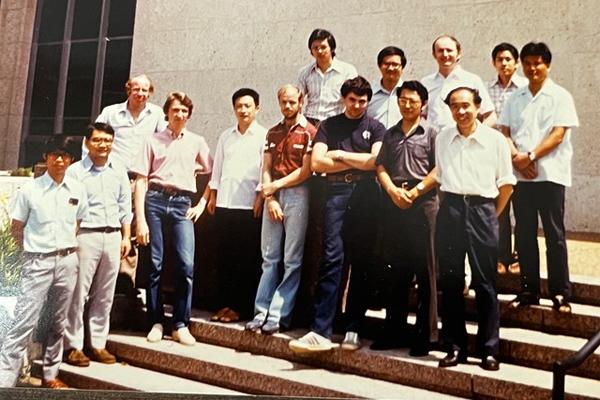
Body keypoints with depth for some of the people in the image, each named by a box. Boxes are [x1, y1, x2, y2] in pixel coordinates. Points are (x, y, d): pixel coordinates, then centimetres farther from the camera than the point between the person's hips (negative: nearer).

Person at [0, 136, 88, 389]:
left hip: (68, 261, 3)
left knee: (58, 323, 12)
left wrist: (69, 248, 7)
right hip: (38, 262, -3)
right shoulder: (30, 190, -4)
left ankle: (50, 375, 26)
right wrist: (34, 249, 3)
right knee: (24, 324, -6)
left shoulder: (77, 190, 3)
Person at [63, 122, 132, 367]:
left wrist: (126, 237, 10)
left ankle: (99, 344, 18)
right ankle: (73, 346, 9)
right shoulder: (75, 171, -1)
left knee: (104, 296, 9)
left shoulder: (119, 172, 13)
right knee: (78, 294, -1)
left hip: (112, 237, 4)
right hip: (85, 235, -4)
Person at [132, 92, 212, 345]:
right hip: (155, 201, 0)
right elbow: (141, 181, 5)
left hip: (182, 204, 1)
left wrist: (202, 204, 6)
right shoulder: (153, 141, 11)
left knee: (186, 265, -11)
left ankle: (181, 325, -1)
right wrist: (140, 219, -4)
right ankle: (156, 323, 12)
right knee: (155, 265, 0)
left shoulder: (197, 142, 15)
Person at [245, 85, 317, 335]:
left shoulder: (309, 132, -1)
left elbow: (305, 171, -7)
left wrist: (276, 185, -4)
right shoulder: (273, 133, 17)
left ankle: (279, 315, 4)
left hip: (297, 194, -5)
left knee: (292, 260, -2)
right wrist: (270, 199, -2)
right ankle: (261, 312, 11)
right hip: (273, 195, 5)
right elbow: (266, 170, 11)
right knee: (269, 257, 6)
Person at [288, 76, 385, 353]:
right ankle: (321, 331, -11)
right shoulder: (328, 126, 15)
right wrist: (359, 162, 1)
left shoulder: (375, 128, 14)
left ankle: (353, 329, 10)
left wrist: (340, 155, 2)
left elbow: (376, 161, -4)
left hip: (366, 194, 1)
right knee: (332, 258, -10)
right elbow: (317, 163, 1)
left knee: (361, 262, 2)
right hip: (336, 192, 0)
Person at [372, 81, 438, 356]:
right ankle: (394, 330, 18)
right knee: (397, 270, 10)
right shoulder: (390, 134, 17)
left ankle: (426, 334, 7)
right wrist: (393, 190, -7)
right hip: (394, 205, 4)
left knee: (425, 271, -1)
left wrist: (414, 192, -12)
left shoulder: (431, 133, 5)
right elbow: (380, 167, 9)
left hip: (422, 204, -4)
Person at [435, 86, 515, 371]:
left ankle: (489, 350, 11)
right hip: (450, 210, 3)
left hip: (482, 211, -2)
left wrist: (492, 215, 6)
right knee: (450, 282, 5)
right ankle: (454, 347, 15)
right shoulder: (442, 139, 10)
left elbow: (506, 184, 6)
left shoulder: (495, 139, 2)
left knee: (485, 283, 1)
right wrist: (451, 206, 8)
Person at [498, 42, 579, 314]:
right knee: (524, 234, 7)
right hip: (520, 175, 4)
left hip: (550, 174, -4)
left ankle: (560, 292, 7)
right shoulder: (515, 99, 14)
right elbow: (504, 133, 7)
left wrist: (531, 156, -16)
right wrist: (516, 157, -10)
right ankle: (529, 289, 16)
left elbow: (558, 135, -8)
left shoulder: (560, 96, 2)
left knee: (554, 234, -1)